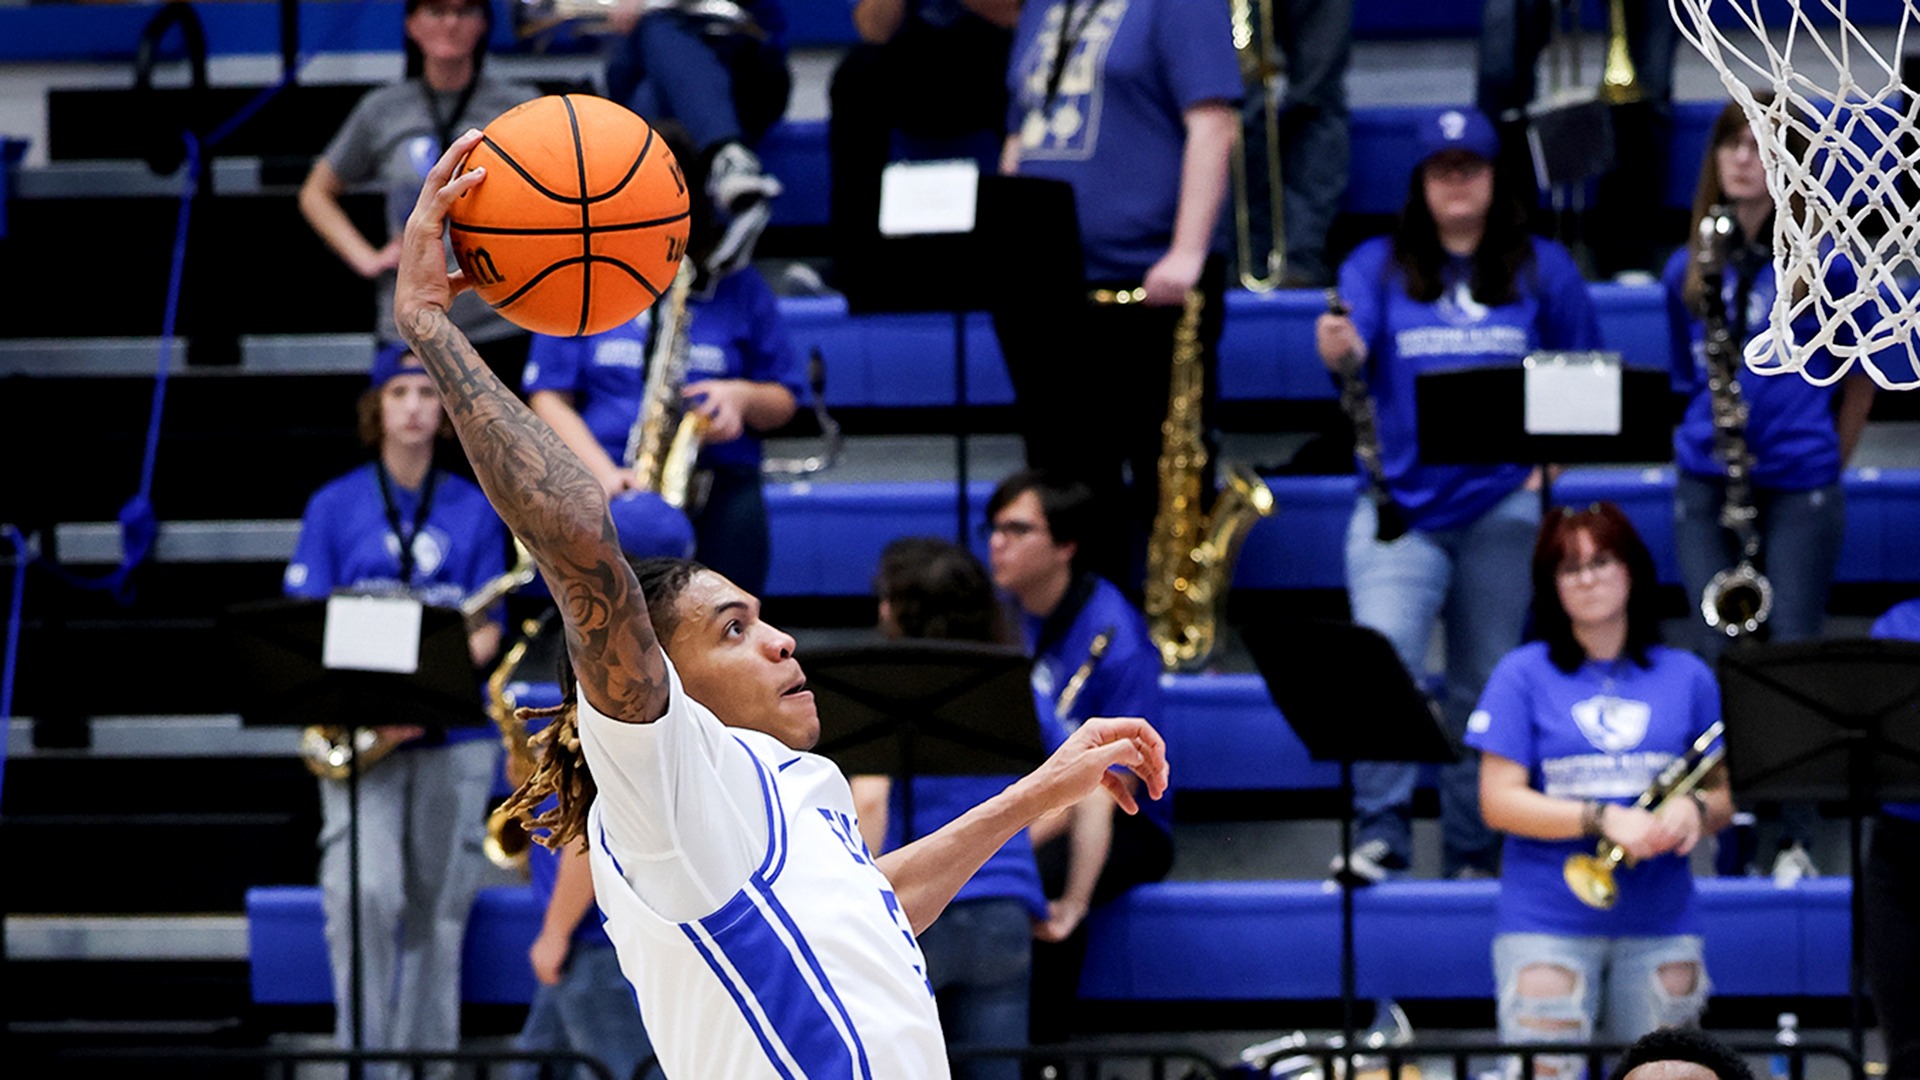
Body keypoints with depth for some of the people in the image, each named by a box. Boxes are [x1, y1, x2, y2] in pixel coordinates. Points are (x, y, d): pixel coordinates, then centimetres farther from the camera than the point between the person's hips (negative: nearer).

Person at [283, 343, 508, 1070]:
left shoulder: (474, 510, 10)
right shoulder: (335, 507, 7)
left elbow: (486, 629, 6)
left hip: (451, 731, 2)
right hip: (361, 735, -1)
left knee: (437, 905, 2)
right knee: (365, 893, -16)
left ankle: (428, 1054, 9)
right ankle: (362, 1053, -10)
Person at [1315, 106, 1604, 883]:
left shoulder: (1542, 269, 10)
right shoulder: (1379, 266, 8)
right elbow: (1354, 346, -9)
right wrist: (1340, 352, -33)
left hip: (1503, 505, 1)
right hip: (1403, 504, -1)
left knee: (1485, 686, 4)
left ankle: (1472, 855, 11)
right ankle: (1380, 834, -18)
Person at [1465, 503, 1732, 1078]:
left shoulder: (1686, 678, 10)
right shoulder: (1524, 675, 2)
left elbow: (1725, 796, 14)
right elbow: (1498, 802, -5)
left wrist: (1696, 810, -11)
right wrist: (1604, 821, -17)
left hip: (1659, 922, 2)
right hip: (1548, 921, -2)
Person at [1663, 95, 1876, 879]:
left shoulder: (1822, 260, -3)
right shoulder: (1688, 271, 6)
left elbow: (1860, 375, 8)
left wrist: (1829, 458, 9)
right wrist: (1709, 438, 5)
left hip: (1797, 487, -3)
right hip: (1706, 487, 3)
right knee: (1715, 655, 1)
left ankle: (1795, 841, 7)